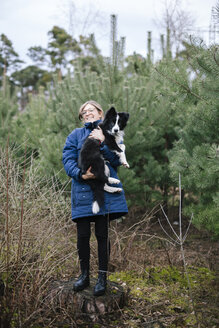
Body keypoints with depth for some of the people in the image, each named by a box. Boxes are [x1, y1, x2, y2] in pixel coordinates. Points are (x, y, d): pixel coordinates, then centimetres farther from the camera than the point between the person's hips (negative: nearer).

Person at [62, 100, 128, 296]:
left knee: (102, 234, 1)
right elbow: (68, 159, 2)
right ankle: (84, 275, 20)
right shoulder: (76, 135, 14)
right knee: (83, 234, 3)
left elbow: (117, 160, -1)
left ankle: (102, 278, 13)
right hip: (83, 190, 1)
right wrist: (80, 174, -16)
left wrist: (102, 142, -12)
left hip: (105, 190, -1)